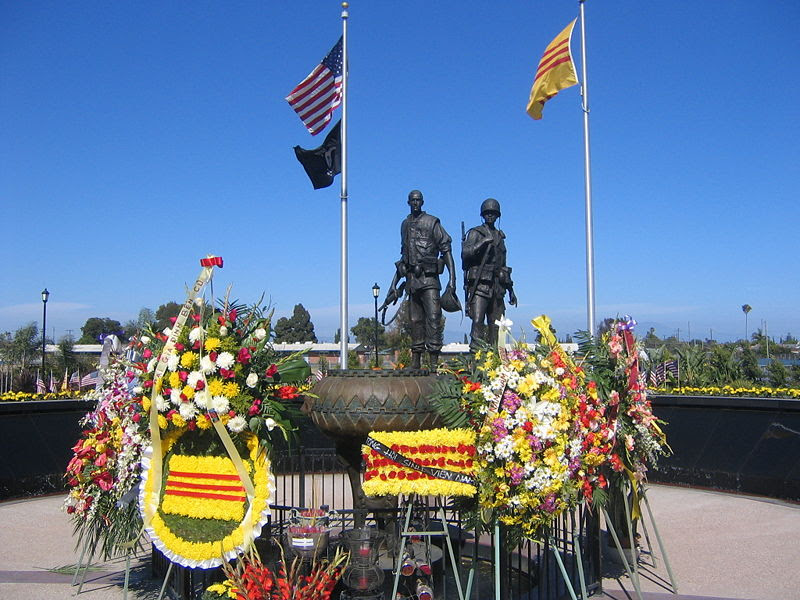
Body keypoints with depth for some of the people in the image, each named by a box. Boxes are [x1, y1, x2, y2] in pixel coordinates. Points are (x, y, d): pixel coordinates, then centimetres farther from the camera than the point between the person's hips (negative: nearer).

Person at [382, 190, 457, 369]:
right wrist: (394, 284, 21)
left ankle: (434, 361, -12)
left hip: (429, 278, -5)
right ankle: (415, 360, 10)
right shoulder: (405, 225, 18)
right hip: (411, 280, 5)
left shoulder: (432, 223, 1)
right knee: (415, 320, 6)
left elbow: (446, 250, -4)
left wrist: (452, 279, -13)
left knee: (433, 318, -11)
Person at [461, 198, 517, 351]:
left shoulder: (500, 236, 21)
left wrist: (511, 290, 23)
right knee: (478, 321, -16)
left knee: (496, 325, 4)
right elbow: (465, 253, -12)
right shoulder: (475, 233, 5)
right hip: (479, 284, -6)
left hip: (497, 286, 6)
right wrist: (483, 242, -19)